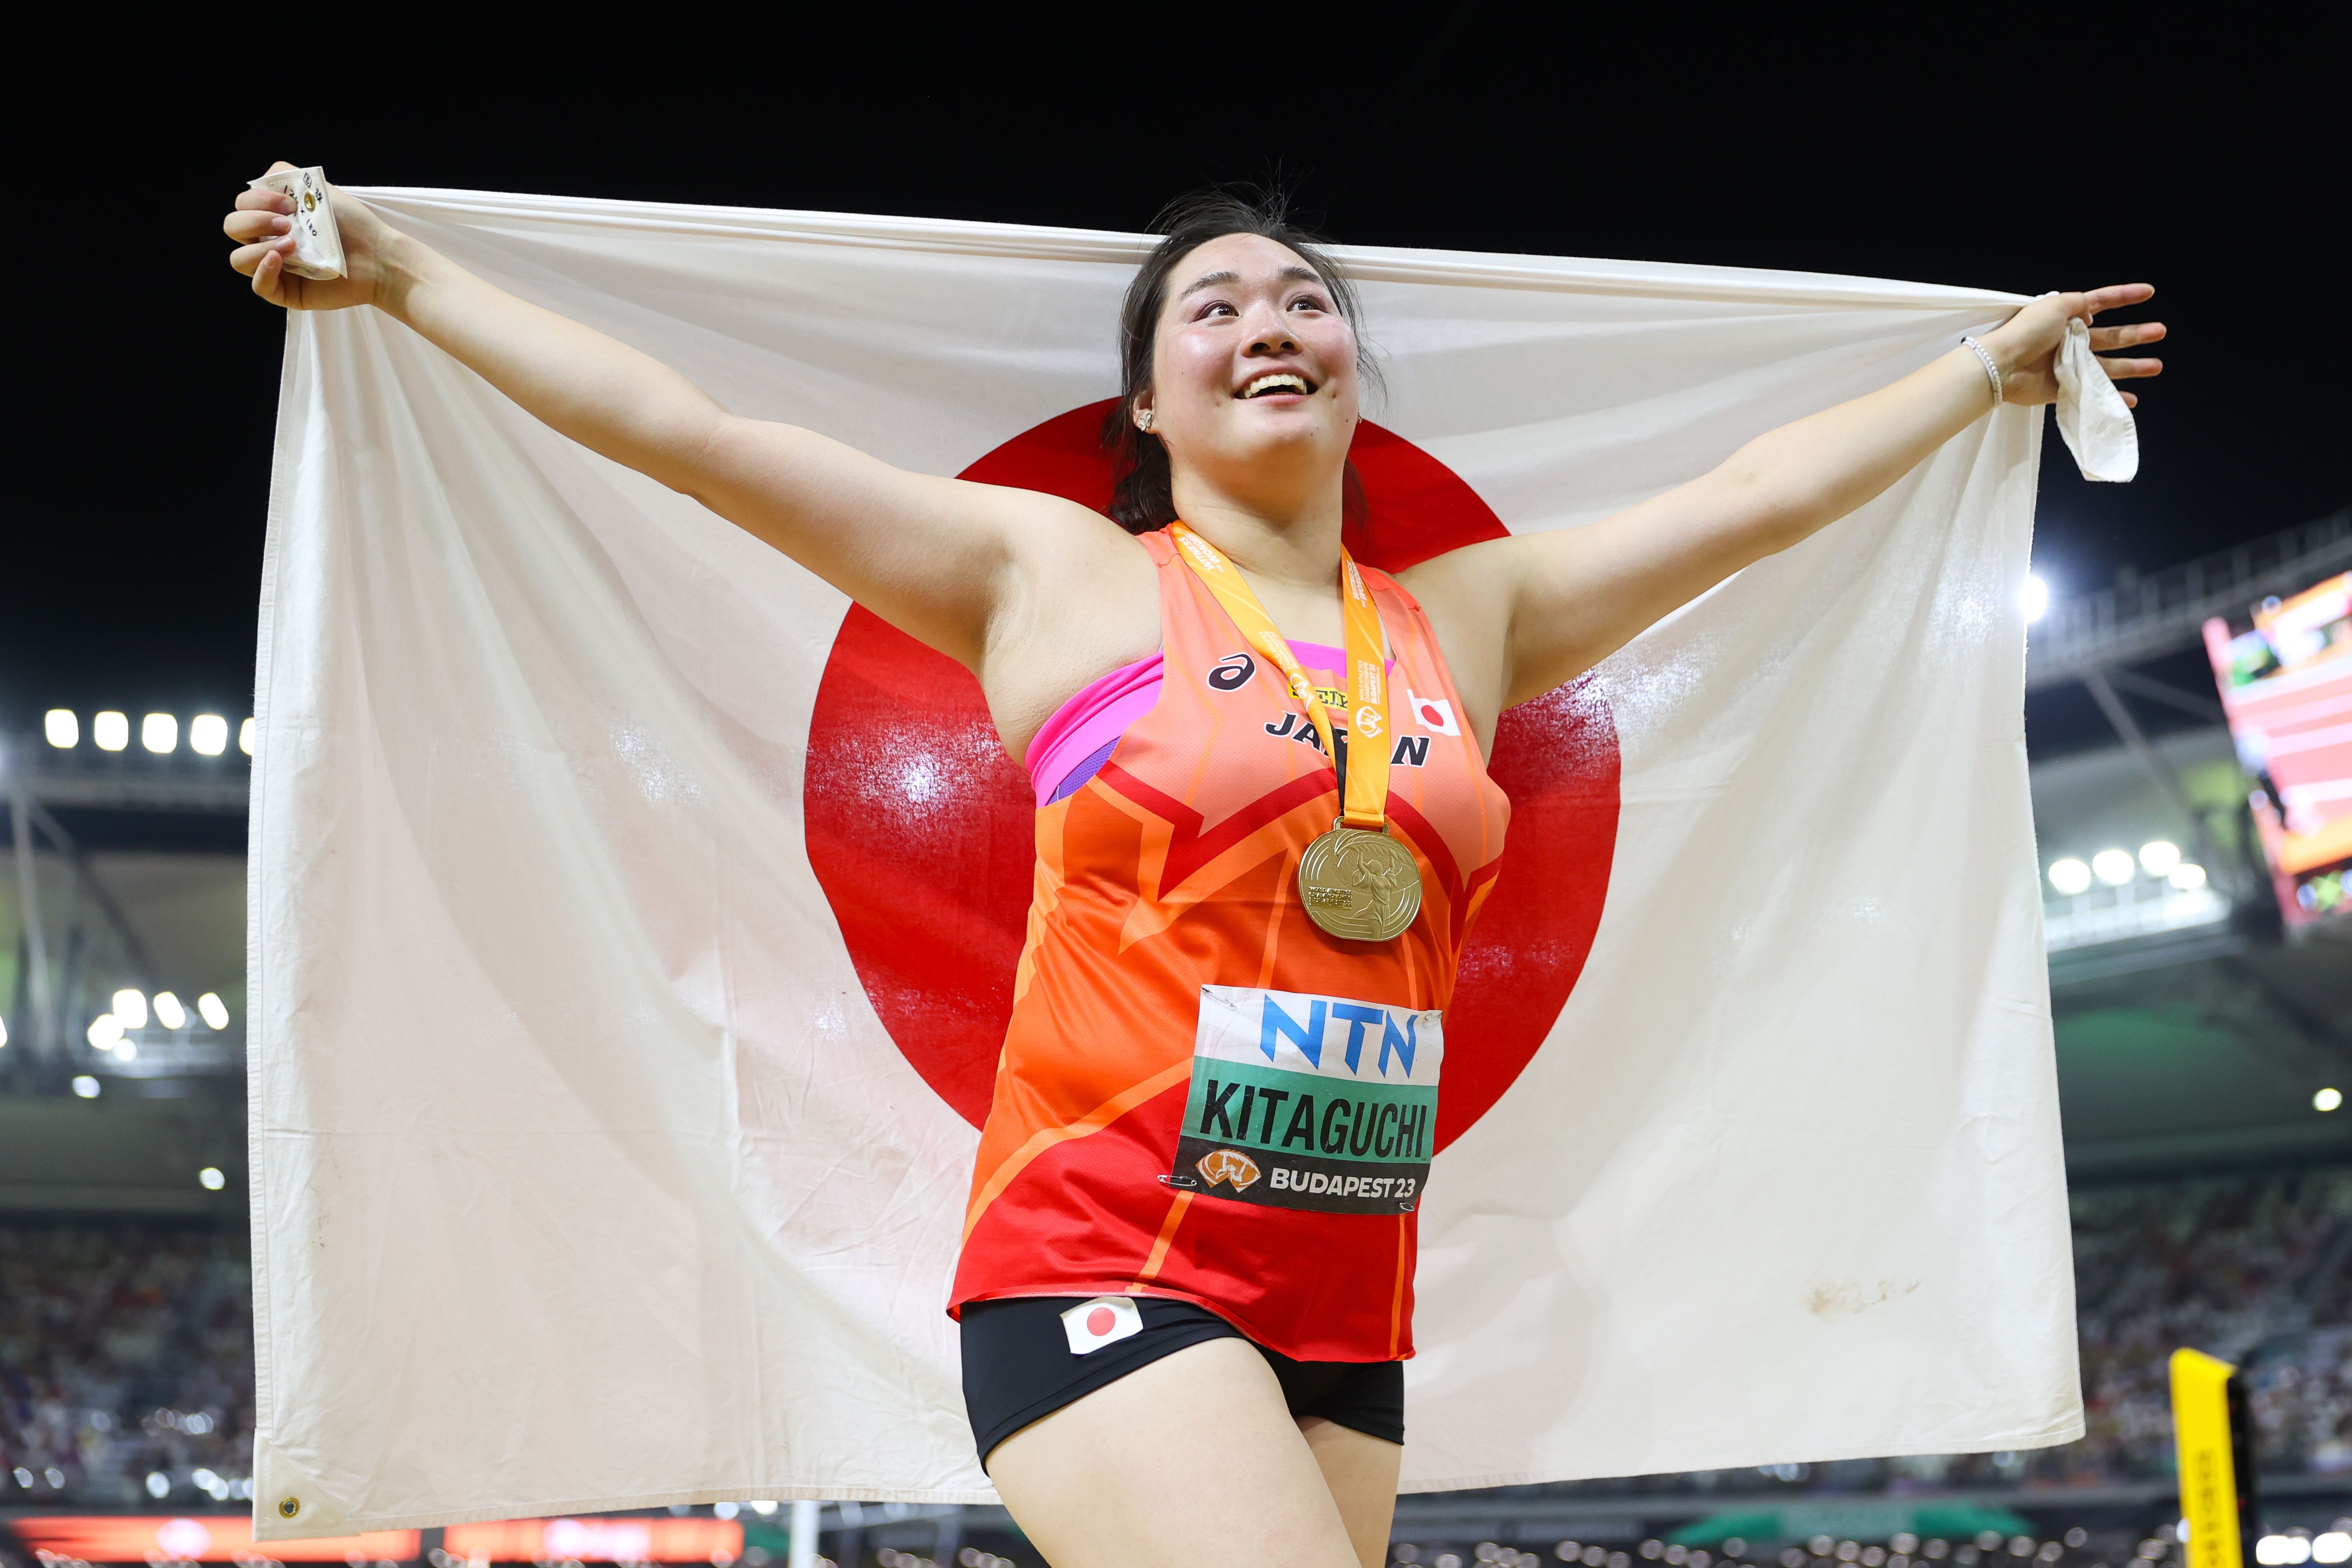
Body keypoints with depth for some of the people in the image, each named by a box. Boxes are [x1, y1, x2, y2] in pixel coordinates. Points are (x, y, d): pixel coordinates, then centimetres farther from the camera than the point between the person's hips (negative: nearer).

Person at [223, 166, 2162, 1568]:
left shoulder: (1464, 619, 15)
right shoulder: (1057, 578, 3)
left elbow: (1749, 497, 24)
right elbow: (685, 430, 4)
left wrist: (1983, 368, 33)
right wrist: (399, 273, 6)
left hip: (1345, 1304, 5)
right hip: (1104, 1259, -5)